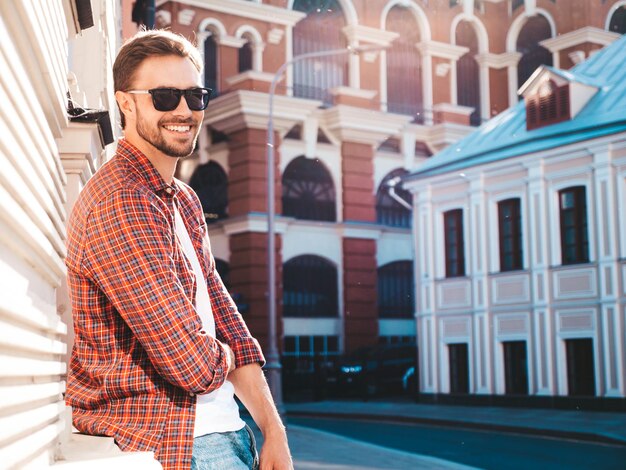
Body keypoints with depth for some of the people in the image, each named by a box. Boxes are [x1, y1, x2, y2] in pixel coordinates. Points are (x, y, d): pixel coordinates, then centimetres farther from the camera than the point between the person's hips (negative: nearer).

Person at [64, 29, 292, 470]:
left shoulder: (185, 201, 13)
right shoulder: (120, 204, -19)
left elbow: (228, 327, 10)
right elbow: (193, 363, -22)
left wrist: (274, 432, 1)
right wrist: (223, 356, 0)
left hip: (224, 429, 8)